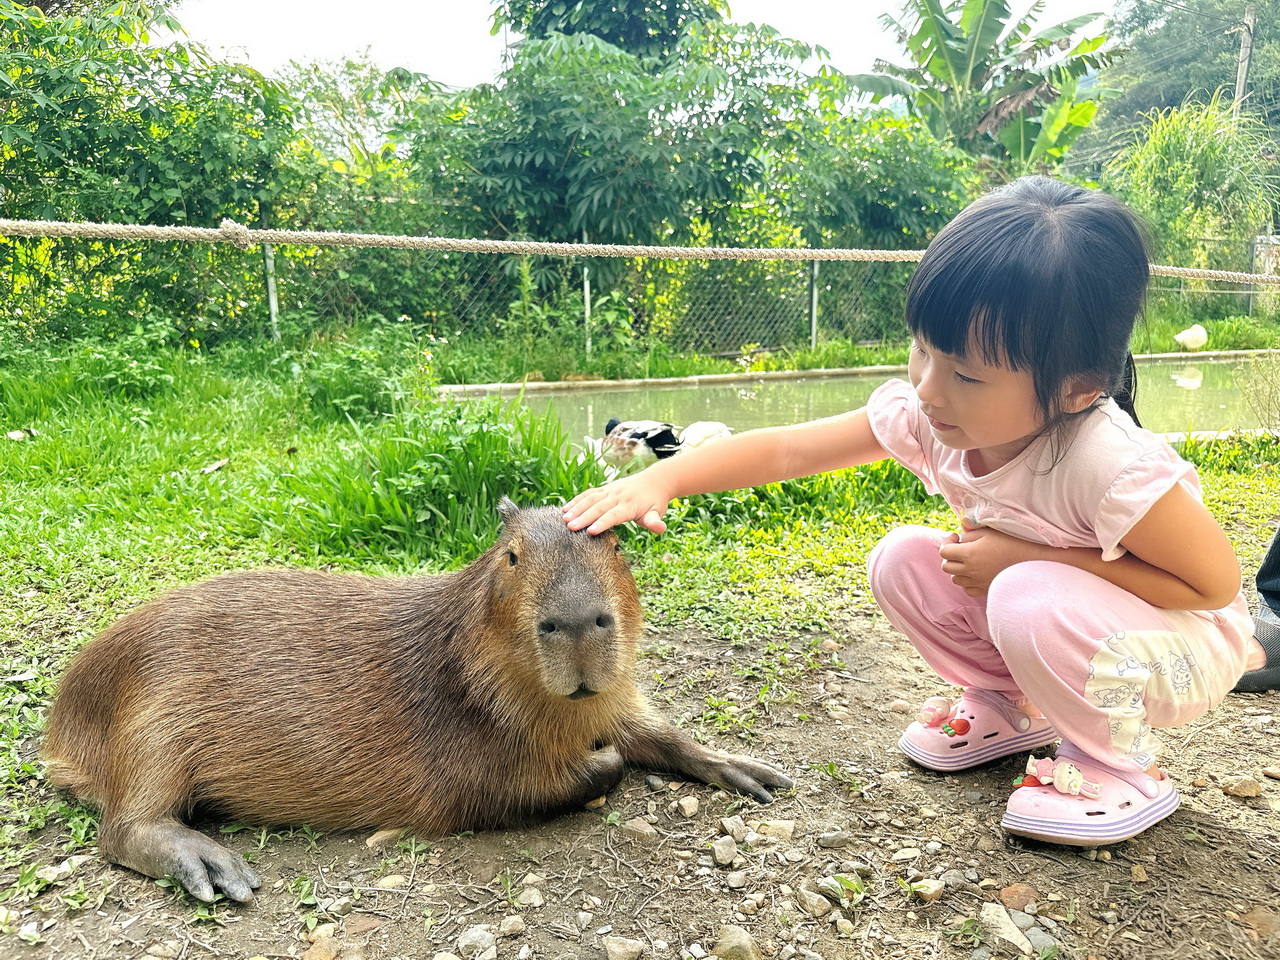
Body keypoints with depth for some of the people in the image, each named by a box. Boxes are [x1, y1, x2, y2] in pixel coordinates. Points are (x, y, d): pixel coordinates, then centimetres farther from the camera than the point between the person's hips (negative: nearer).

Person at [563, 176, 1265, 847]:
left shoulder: (1110, 465, -36)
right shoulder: (922, 415, -20)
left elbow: (1216, 583, -24)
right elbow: (786, 449, -18)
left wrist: (1032, 558, -29)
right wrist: (659, 479, -31)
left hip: (1186, 647, -5)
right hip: (1043, 611, 6)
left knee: (1033, 602, -35)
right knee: (902, 561, -13)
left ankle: (1121, 764, -6)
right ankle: (1010, 706, 8)